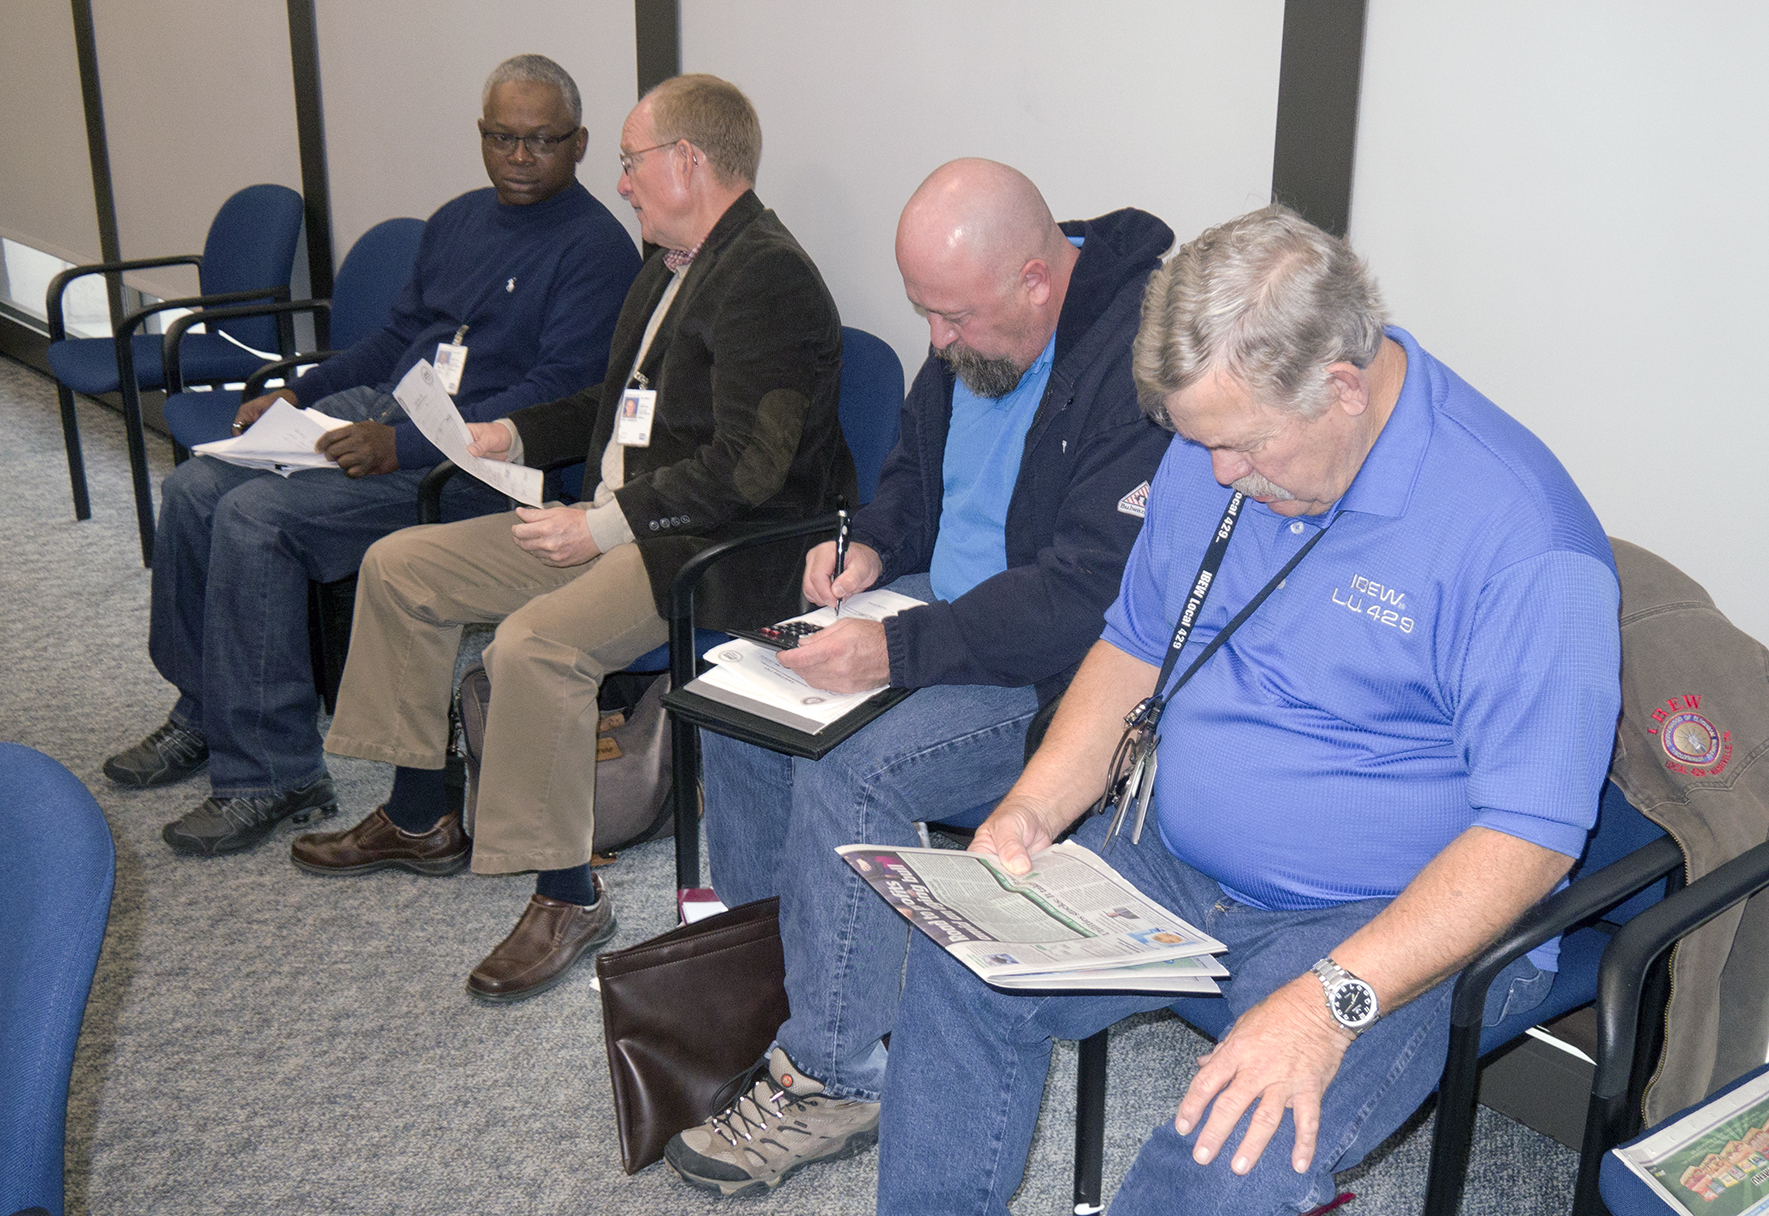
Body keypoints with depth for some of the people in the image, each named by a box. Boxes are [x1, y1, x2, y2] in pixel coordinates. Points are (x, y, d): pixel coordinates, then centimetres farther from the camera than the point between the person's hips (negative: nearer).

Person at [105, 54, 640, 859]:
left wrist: (404, 446, -25)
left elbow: (557, 397, -19)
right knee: (193, 489, -3)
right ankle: (204, 713, 16)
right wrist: (297, 394, 12)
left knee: (255, 516, -23)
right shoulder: (458, 221, 17)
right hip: (373, 409, 9)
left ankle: (269, 776, -12)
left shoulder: (594, 249, -10)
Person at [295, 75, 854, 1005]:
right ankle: (418, 820, 22)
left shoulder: (767, 278, -18)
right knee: (399, 565, 9)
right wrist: (515, 435, 15)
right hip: (618, 519, 11)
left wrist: (603, 523, -22)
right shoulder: (674, 263, 15)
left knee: (533, 643, -33)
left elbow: (749, 466, -25)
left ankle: (567, 896, -13)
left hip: (717, 548, -11)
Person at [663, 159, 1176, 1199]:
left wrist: (898, 651, -31)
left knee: (849, 772, -25)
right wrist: (872, 544, -1)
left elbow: (1088, 597, -30)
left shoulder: (1146, 355, -26)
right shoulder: (975, 327, 3)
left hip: (1065, 672, -9)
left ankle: (835, 1079, -7)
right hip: (945, 606, 10)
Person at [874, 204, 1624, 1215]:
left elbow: (1531, 831, -21)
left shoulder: (1521, 535, -21)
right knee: (959, 956, -10)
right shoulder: (1216, 450, 1)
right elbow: (1133, 648, 12)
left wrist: (1333, 1000, -31)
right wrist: (1035, 806, -5)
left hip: (1392, 926, -6)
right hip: (1178, 869, 7)